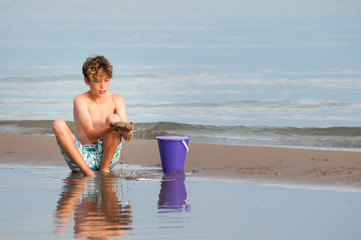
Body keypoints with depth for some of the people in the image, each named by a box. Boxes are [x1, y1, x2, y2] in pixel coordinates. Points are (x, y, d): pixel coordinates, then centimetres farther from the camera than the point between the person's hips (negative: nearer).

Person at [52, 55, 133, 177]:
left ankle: (105, 169, -13)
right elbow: (90, 135, -18)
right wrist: (110, 129, -39)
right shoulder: (80, 100, -5)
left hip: (107, 155, 1)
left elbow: (127, 137, -6)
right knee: (58, 125, -24)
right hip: (83, 156, -1)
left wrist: (127, 130, -32)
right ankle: (87, 172, -27)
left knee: (113, 118, -20)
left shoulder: (116, 100, 3)